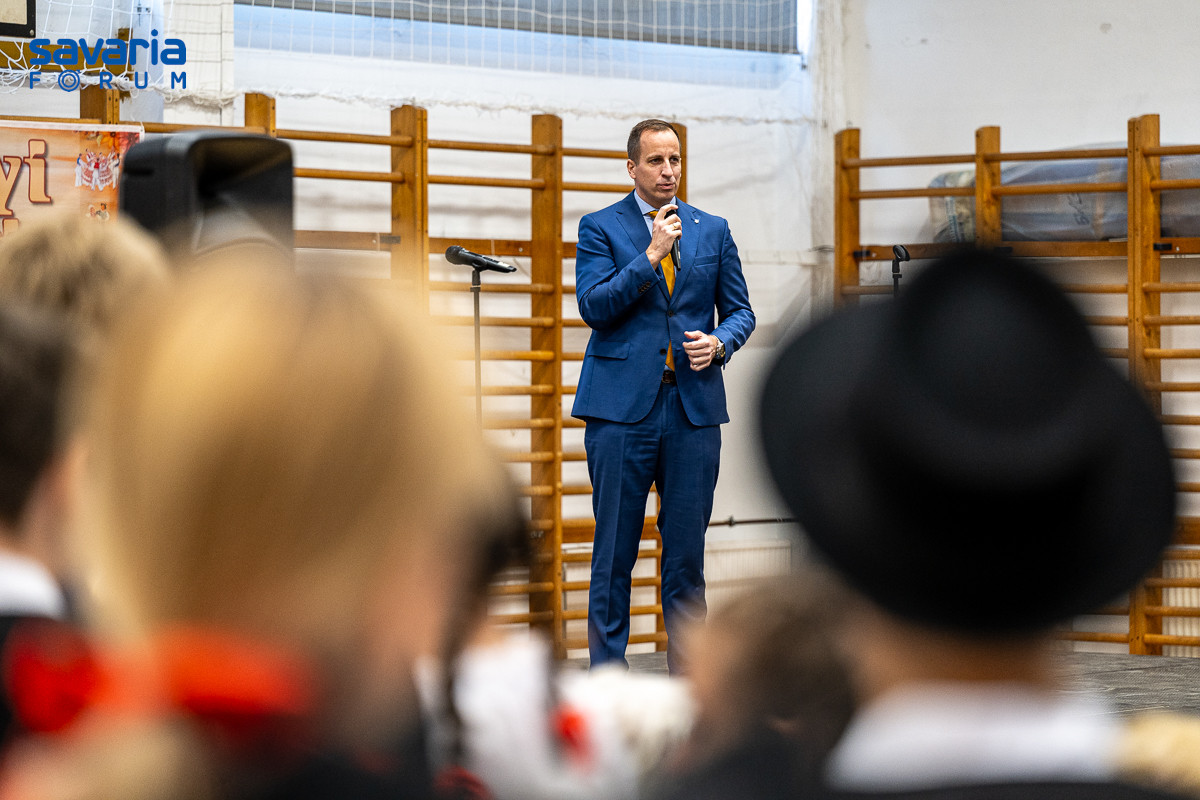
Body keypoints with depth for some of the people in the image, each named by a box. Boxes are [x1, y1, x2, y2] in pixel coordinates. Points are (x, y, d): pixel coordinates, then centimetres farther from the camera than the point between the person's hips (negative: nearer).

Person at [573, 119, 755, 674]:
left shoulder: (712, 230, 14)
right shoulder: (600, 228, 4)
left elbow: (740, 310, 16)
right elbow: (593, 306, -8)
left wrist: (719, 343, -5)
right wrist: (651, 254, -12)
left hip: (694, 404, 3)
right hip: (623, 404, -3)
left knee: (687, 550, 4)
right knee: (614, 550, -1)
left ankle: (686, 672, 10)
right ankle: (606, 671, 4)